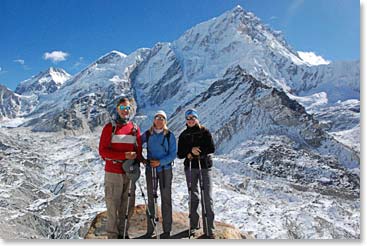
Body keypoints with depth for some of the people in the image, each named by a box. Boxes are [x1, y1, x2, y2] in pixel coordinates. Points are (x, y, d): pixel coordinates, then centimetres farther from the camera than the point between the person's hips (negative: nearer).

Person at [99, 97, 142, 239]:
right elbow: (103, 151, -8)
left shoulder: (135, 128, 9)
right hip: (113, 173, -3)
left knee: (128, 205, 9)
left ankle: (124, 233, 24)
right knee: (113, 205, 0)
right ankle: (112, 235, 13)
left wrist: (136, 165, -4)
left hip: (130, 173, 4)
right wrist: (124, 155, -18)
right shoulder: (110, 127, -1)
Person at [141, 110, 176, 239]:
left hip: (165, 169, -2)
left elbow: (173, 154, -6)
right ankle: (150, 229, 19)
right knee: (151, 198, 8)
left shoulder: (169, 135, -4)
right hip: (150, 169, 2)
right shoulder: (147, 134, 1)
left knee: (166, 199, 5)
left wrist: (160, 162, -19)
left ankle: (167, 230, 16)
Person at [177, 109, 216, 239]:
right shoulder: (183, 135, 10)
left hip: (205, 166, -2)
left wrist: (194, 153, -11)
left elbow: (212, 148, -6)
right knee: (193, 197, 8)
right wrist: (191, 150, -15)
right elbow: (180, 154, 4)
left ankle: (209, 229, -2)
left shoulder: (204, 132, 4)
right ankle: (194, 225, 22)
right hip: (190, 167, 2)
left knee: (207, 198, -6)